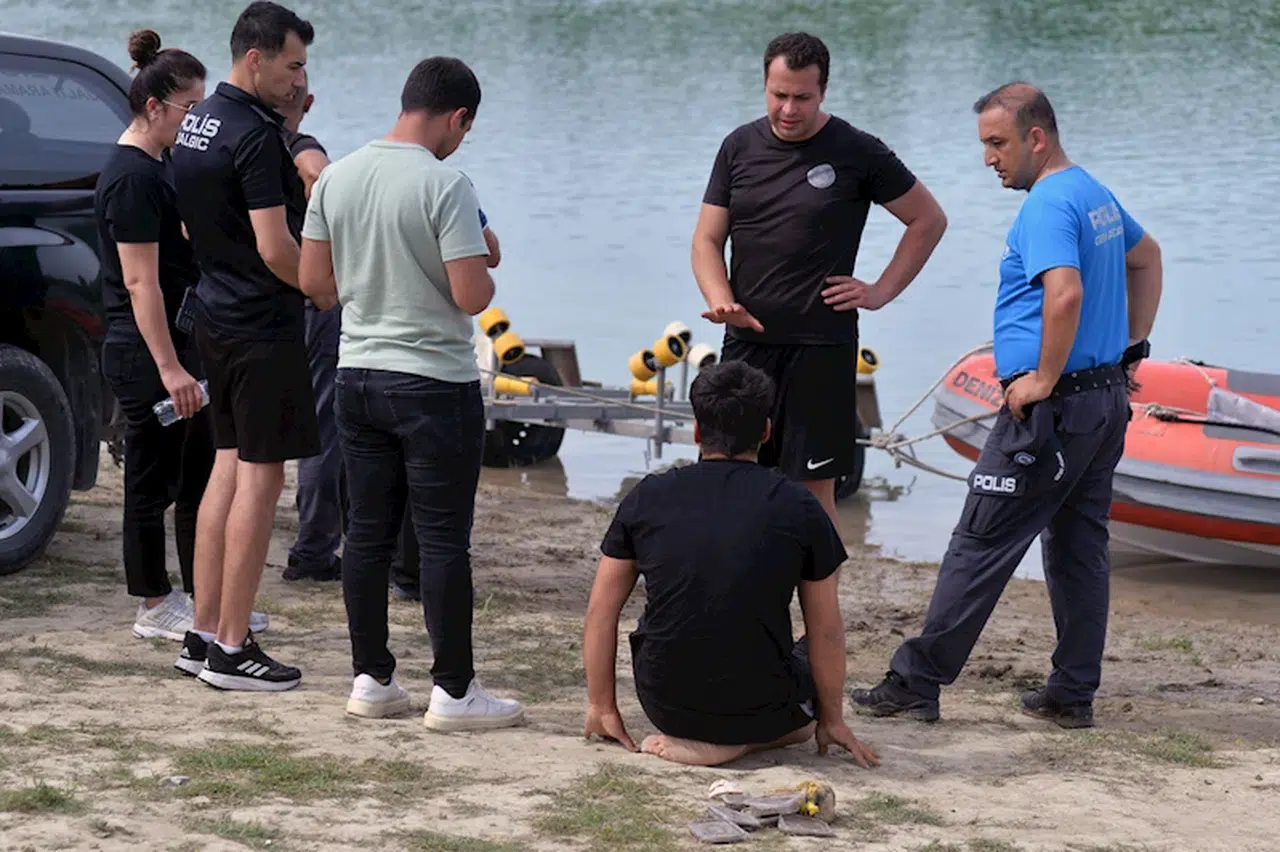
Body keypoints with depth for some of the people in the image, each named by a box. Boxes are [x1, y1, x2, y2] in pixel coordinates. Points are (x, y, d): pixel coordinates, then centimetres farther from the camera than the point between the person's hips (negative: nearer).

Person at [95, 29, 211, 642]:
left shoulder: (156, 165, 13)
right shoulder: (132, 177, -18)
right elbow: (140, 281, -22)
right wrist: (169, 368, -24)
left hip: (175, 347, 10)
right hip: (145, 355, -10)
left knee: (197, 476, 13)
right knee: (152, 481, 1)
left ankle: (203, 602, 20)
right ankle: (154, 608, 10)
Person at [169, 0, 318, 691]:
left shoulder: (196, 123, 10)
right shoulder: (253, 136, -19)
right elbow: (276, 249, -22)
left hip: (217, 318, 9)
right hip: (264, 328, -9)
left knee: (228, 467, 15)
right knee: (260, 478, -4)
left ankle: (203, 634, 17)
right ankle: (231, 650, -3)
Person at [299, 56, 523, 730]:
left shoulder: (337, 178, 2)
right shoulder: (445, 186, -17)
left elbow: (314, 282, 7)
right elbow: (471, 296, -20)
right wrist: (485, 268, 2)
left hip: (357, 376, 6)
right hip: (435, 384, -6)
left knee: (368, 533, 11)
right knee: (444, 541, -1)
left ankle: (371, 679, 16)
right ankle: (453, 692, 2)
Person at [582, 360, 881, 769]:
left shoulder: (648, 496, -1)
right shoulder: (798, 507, -6)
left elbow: (601, 609, 4)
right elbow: (826, 632, 0)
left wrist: (603, 707, 15)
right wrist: (832, 719, 15)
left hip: (665, 705, 6)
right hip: (758, 710, -6)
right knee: (817, 658, 28)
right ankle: (748, 739, 3)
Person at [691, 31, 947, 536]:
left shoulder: (857, 153, -3)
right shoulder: (740, 147, 7)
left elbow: (929, 221, 5)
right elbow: (707, 240, 7)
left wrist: (881, 292, -1)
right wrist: (722, 301, -12)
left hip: (821, 347, -4)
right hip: (746, 343, 4)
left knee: (814, 492, -3)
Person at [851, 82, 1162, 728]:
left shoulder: (1048, 206, -16)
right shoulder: (1097, 195, 15)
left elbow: (1065, 293, -32)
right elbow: (1147, 257, 32)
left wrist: (1044, 379, -22)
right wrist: (1134, 346, 28)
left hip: (1051, 408, -10)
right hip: (1108, 401, 10)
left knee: (981, 545, -5)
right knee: (1081, 547, 12)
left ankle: (918, 681, -2)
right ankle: (1073, 693, 15)